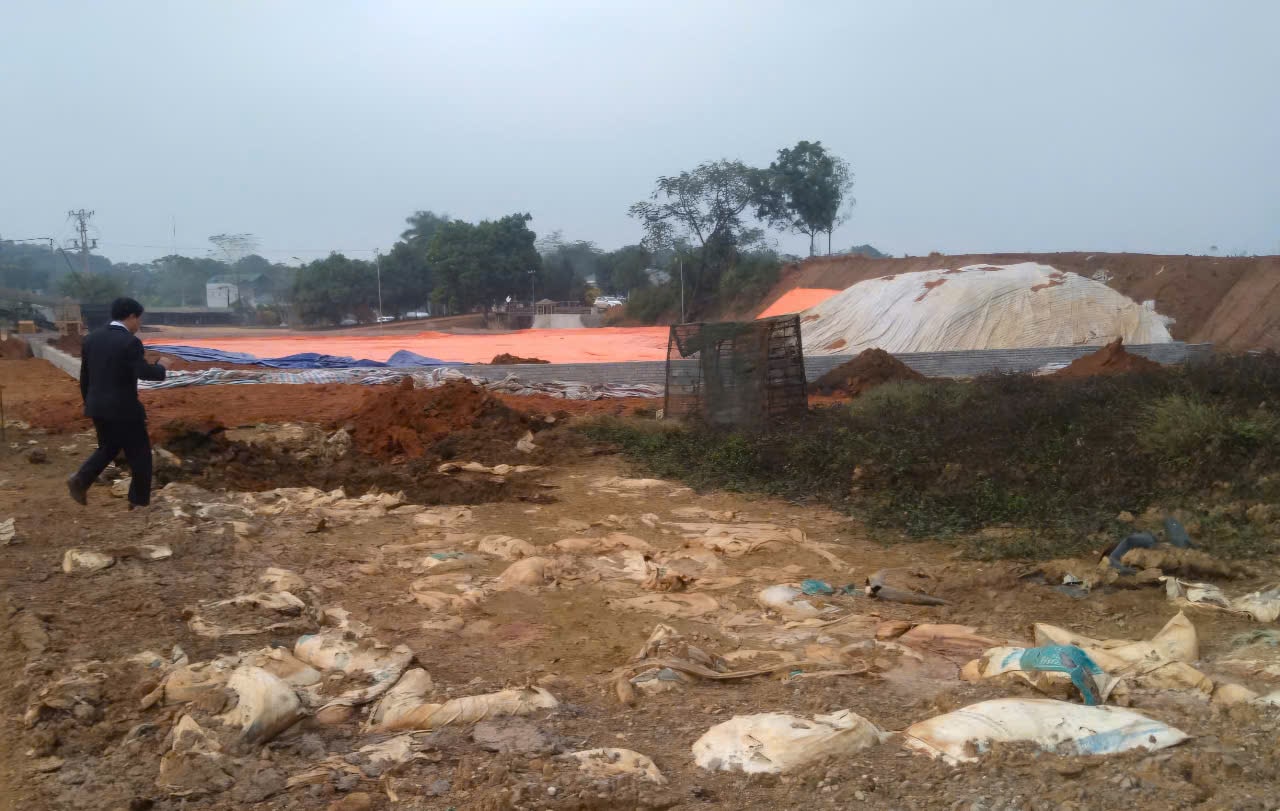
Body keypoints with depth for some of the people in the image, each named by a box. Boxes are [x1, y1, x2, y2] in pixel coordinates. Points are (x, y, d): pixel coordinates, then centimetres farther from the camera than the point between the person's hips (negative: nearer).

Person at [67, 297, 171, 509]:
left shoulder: (91, 338, 6)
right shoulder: (130, 342, -16)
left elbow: (85, 376, 11)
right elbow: (144, 373, -24)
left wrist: (89, 403, 21)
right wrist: (161, 367, -4)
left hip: (98, 406, 7)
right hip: (123, 408, -7)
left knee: (108, 448, 24)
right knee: (140, 453, 8)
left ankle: (80, 480, 3)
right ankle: (140, 501, 13)